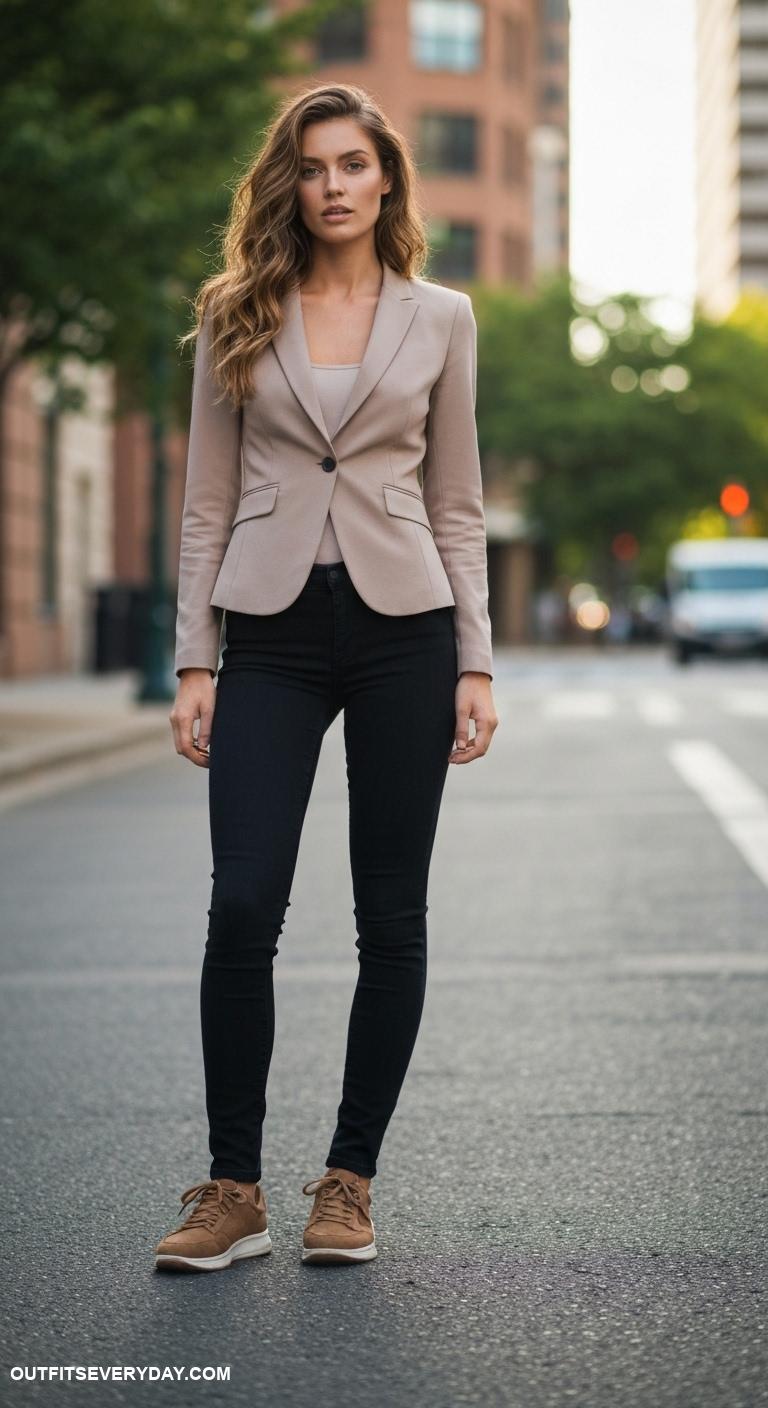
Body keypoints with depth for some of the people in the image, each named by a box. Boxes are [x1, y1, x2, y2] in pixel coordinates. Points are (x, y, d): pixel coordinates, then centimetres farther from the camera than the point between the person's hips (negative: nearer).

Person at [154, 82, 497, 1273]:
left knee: (391, 918, 2)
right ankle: (234, 1190, 3)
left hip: (402, 628, 0)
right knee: (242, 907, -9)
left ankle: (350, 1183, 14)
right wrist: (195, 661, 0)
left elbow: (456, 506, 8)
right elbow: (208, 503, 7)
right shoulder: (236, 316, 7)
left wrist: (477, 664, 1)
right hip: (272, 633, 0)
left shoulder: (440, 318, 7)